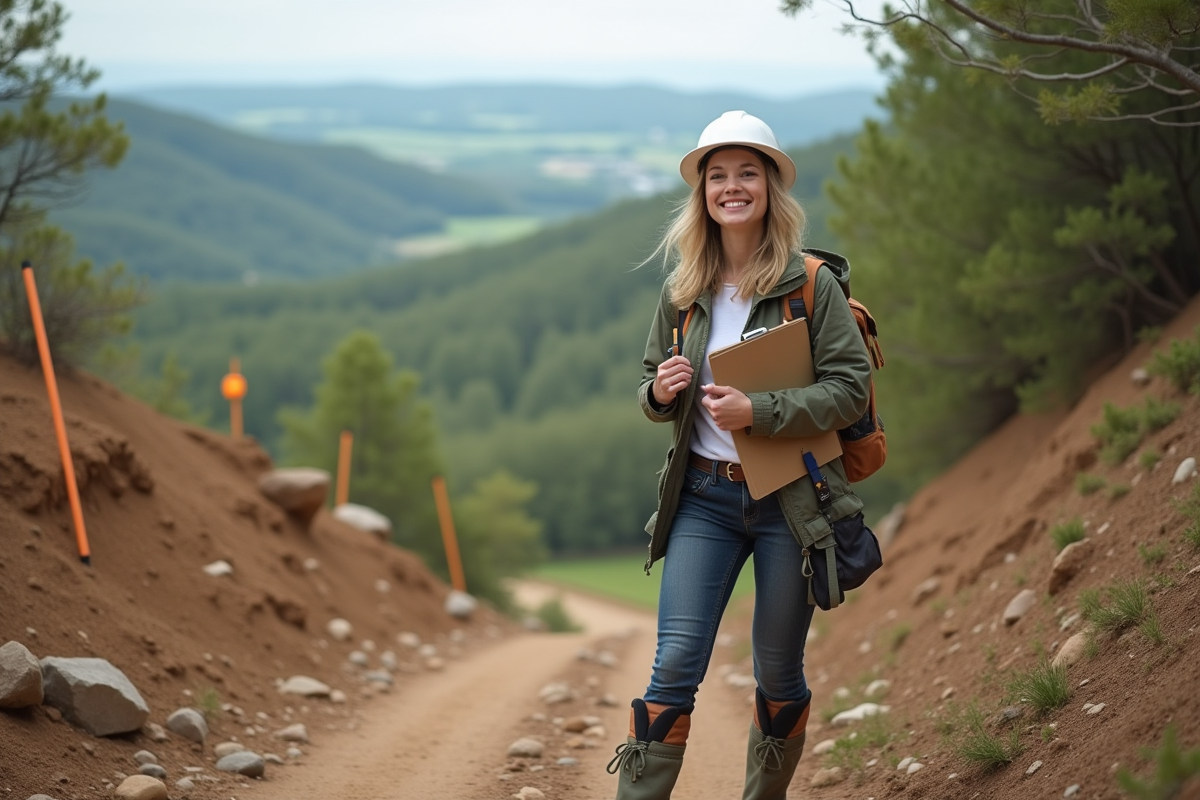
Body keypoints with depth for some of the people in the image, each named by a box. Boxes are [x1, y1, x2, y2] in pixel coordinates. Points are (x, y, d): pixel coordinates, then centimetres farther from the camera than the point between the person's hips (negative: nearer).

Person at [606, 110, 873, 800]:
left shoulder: (812, 284, -5)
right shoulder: (684, 292, 6)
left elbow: (852, 387, -10)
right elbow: (654, 391, 16)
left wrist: (759, 412, -21)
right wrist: (660, 393, -8)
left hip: (791, 500, -2)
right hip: (703, 498, 2)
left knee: (779, 673, 9)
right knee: (675, 666, -7)